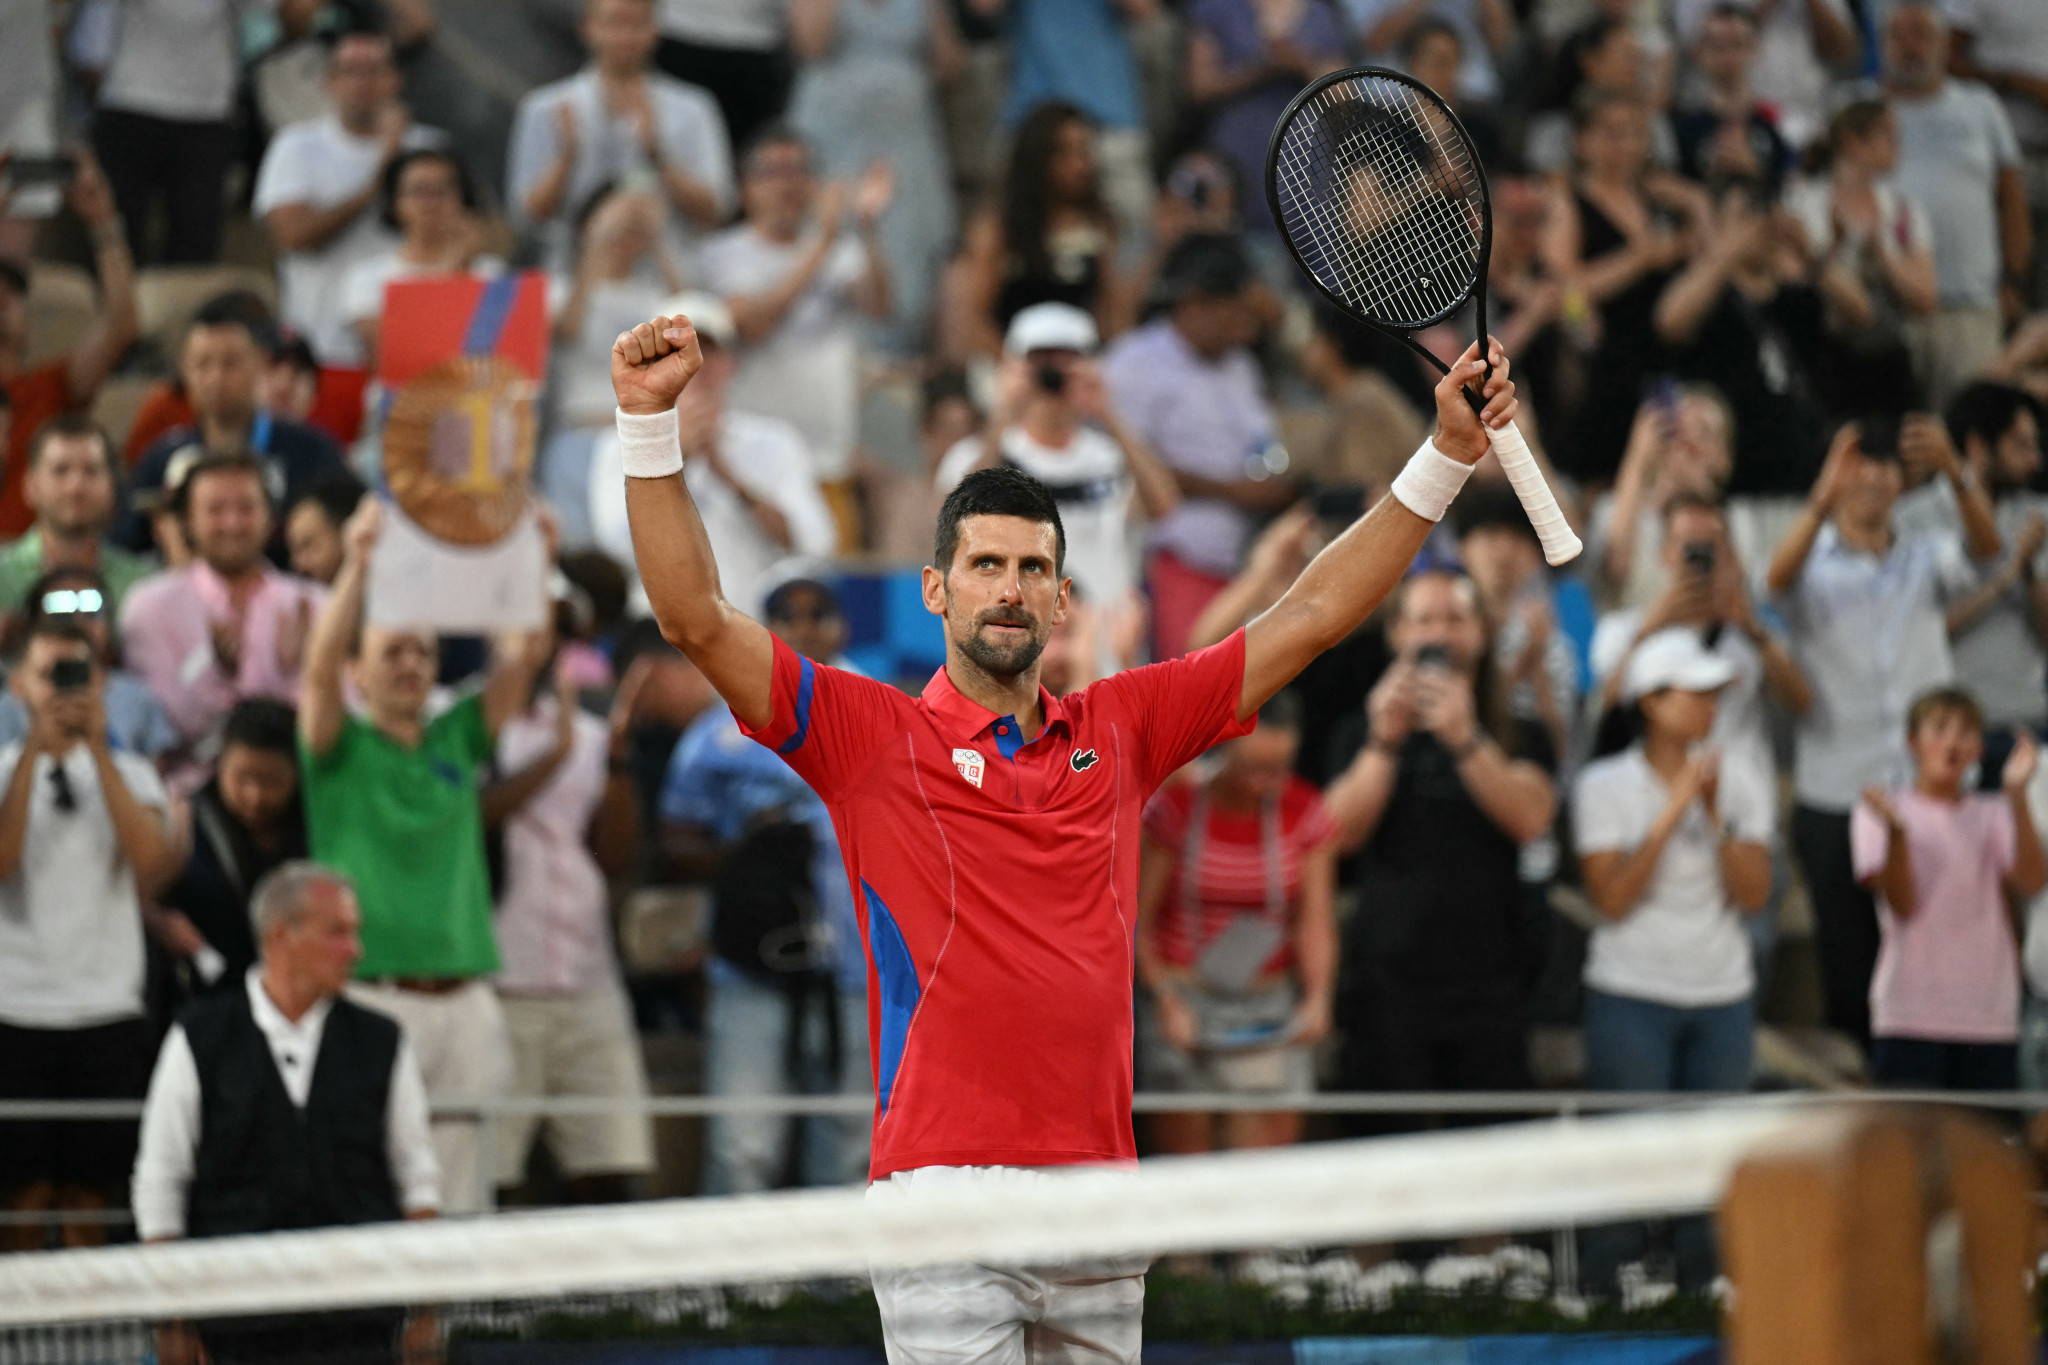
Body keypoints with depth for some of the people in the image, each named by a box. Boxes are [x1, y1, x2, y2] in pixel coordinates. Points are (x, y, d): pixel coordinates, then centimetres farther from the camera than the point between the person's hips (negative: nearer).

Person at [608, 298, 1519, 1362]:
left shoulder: (1119, 731, 14)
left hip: (1099, 1196, 4)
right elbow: (697, 618, -4)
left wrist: (1447, 456, 14)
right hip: (944, 1190, -4)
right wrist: (650, 423, -14)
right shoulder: (872, 736, 4)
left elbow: (1307, 618, 17)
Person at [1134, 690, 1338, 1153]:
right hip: (1182, 1005, -2)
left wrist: (1317, 997, -13)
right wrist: (1166, 1001, -13)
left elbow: (1315, 923, 3)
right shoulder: (1175, 807, -6)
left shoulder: (1306, 815, 2)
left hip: (1270, 1009, 2)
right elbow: (1140, 921, -3)